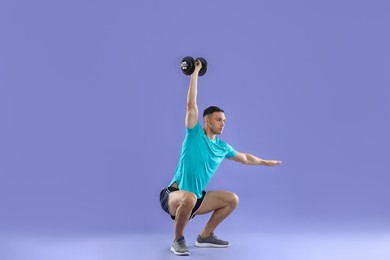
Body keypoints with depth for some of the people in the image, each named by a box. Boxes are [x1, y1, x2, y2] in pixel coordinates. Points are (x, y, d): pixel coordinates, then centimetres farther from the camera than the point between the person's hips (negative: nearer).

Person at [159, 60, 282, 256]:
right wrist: (195, 72, -15)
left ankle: (205, 236, 14)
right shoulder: (194, 135, -9)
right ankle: (178, 240, -14)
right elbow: (191, 104, -16)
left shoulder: (222, 148, 7)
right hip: (174, 195, -7)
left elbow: (245, 158, 26)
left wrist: (265, 162, 36)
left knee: (232, 199, 6)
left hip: (196, 198, 7)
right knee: (190, 198, -40)